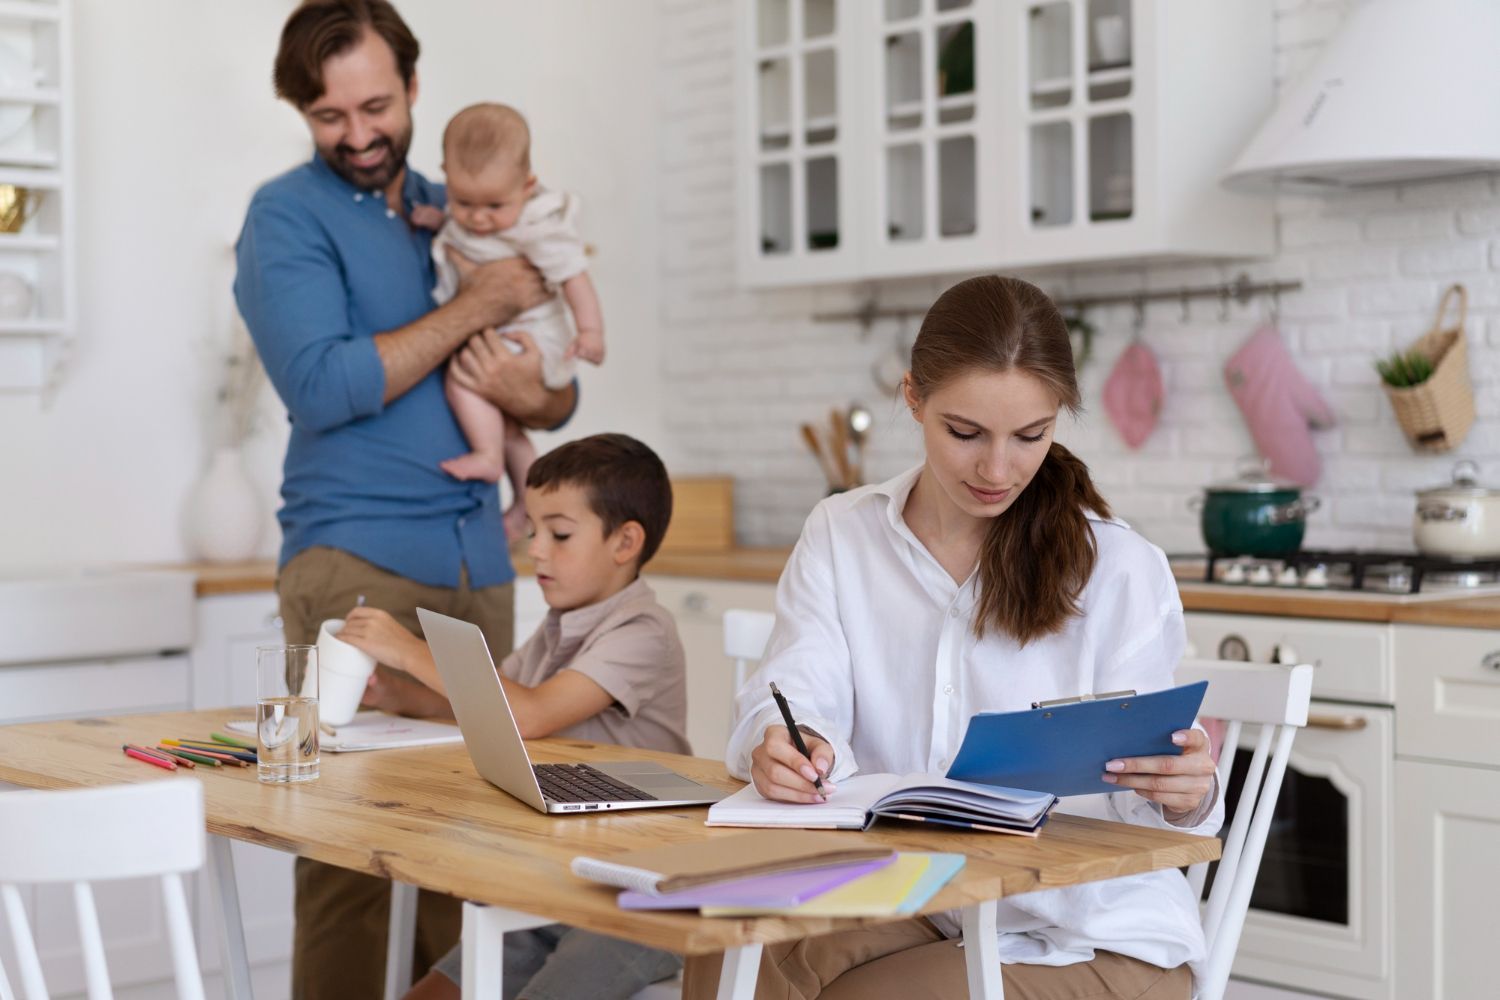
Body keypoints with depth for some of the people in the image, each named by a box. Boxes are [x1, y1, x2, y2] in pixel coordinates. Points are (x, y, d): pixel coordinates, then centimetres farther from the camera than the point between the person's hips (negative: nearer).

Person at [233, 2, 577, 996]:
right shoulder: (288, 216, 0)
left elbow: (564, 397, 18)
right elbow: (324, 387, -14)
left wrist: (532, 391, -6)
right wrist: (475, 305, -10)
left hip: (478, 561, 5)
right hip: (355, 557, -5)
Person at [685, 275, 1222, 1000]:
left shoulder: (1122, 572, -4)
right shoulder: (840, 535, 5)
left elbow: (1136, 795, -8)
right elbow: (794, 695, -9)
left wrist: (1181, 795, -33)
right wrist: (784, 748, -33)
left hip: (1093, 938, -2)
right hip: (906, 904, 3)